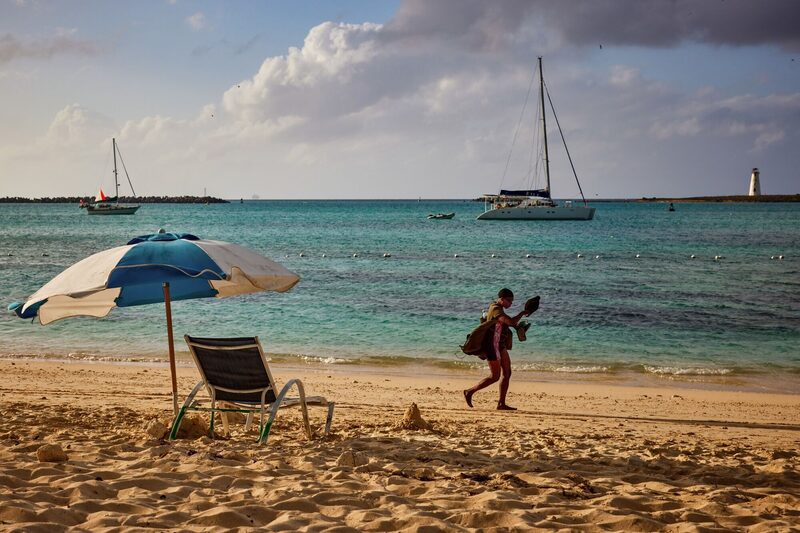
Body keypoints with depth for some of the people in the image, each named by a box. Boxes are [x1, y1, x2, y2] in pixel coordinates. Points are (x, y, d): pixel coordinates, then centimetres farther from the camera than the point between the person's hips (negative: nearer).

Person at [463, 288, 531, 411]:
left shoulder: (498, 308, 13)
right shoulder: (496, 309, -19)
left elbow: (508, 323, 29)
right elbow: (511, 321, -30)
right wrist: (523, 313, -16)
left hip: (500, 346, 10)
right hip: (493, 346, -10)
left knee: (507, 373, 7)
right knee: (495, 377, -5)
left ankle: (501, 403, 9)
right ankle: (470, 392, 5)